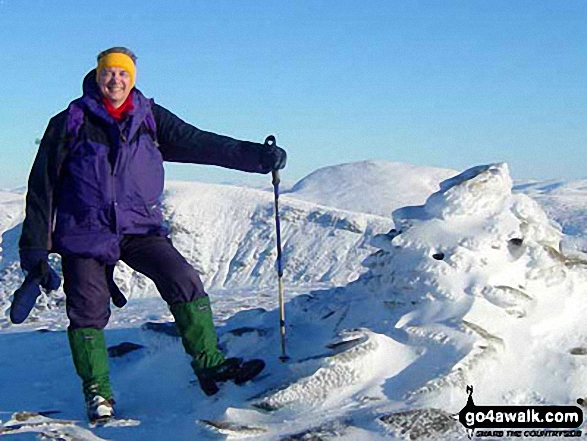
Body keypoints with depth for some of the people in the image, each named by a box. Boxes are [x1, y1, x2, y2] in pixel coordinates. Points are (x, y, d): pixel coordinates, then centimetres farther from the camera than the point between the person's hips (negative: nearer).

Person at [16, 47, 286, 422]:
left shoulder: (150, 119, 6)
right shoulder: (72, 123, -1)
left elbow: (200, 144, 1)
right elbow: (42, 186, 1)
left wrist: (256, 156, -10)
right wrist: (35, 249, -1)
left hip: (141, 227, 2)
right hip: (85, 231, -2)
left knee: (186, 283, -15)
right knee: (88, 313, -1)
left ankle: (209, 364, -3)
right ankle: (97, 392, 18)